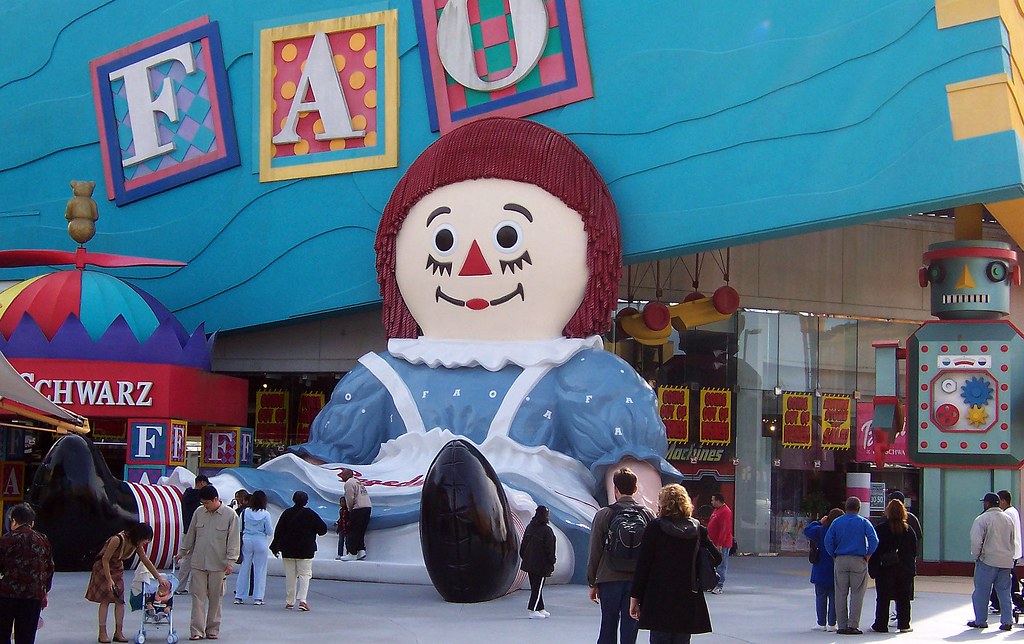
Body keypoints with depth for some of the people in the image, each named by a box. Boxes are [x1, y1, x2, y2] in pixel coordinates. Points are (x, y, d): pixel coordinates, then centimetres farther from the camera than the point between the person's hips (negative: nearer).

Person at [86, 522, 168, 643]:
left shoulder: (137, 545, -9)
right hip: (103, 567, -6)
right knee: (105, 600, -9)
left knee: (120, 599, -1)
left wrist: (159, 577, 5)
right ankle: (102, 633, -6)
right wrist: (109, 580, -23)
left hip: (117, 568, 6)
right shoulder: (117, 540, -31)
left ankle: (118, 632, 1)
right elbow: (105, 560, -24)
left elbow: (146, 562, 4)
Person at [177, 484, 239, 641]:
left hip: (218, 564, -2)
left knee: (215, 598, 5)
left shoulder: (230, 515, -5)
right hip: (198, 563, 3)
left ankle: (212, 629, 15)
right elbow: (191, 535, 17)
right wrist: (182, 552, 21)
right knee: (198, 596, -2)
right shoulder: (199, 512, 5)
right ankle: (197, 630, -2)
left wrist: (230, 561, -11)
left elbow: (233, 540, -5)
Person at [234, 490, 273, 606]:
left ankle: (239, 597, 11)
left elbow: (240, 528, 2)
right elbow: (269, 532, -7)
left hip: (247, 541, 2)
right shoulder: (265, 514, -10)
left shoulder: (245, 512, -3)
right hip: (260, 541, -2)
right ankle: (258, 598, 5)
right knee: (259, 569, 5)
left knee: (245, 568, 9)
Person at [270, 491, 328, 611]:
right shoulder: (310, 514, -7)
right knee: (305, 574, 0)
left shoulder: (287, 513, -1)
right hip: (305, 550, -2)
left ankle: (289, 602, 15)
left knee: (290, 576, 11)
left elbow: (278, 531, 0)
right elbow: (323, 529, -4)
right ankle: (302, 600, -16)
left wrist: (275, 547, 8)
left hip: (288, 550, 2)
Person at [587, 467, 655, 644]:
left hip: (609, 579, -1)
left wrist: (593, 583, 7)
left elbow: (595, 551, -1)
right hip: (637, 581, 1)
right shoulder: (648, 515, 2)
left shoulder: (603, 515, -4)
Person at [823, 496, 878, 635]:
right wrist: (867, 555, -2)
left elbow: (828, 540, -2)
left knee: (841, 594, 6)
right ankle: (853, 625, -4)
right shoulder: (863, 522, 1)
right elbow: (874, 540, -11)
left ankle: (842, 626, 5)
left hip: (841, 561, 2)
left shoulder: (837, 522, 6)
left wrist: (834, 556, 5)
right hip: (858, 561, -2)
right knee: (857, 594, 2)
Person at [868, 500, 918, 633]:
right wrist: (912, 568, 18)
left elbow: (875, 550, -8)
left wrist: (872, 568, -3)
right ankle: (904, 624, 10)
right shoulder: (908, 530, 1)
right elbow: (914, 551, 8)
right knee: (903, 598, 9)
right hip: (905, 569, 3)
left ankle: (881, 625, 5)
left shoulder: (880, 529, -9)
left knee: (883, 598, 4)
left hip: (885, 568, -2)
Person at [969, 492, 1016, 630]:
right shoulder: (1008, 519, 10)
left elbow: (976, 541, -14)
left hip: (987, 561, -5)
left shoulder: (982, 519, -9)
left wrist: (975, 556, 0)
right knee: (1004, 592, 9)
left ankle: (980, 621, 10)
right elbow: (1013, 541, 17)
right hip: (1006, 562, 5)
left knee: (981, 592, 5)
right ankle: (1007, 621, 6)